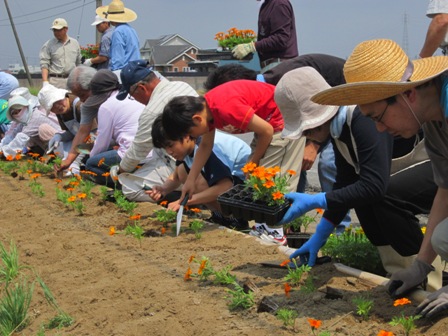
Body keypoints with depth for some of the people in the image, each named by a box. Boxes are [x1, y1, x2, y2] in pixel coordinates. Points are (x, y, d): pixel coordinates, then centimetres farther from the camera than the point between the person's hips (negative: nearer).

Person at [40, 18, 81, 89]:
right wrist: (45, 82, -16)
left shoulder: (75, 43, 14)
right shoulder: (48, 45, 2)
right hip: (55, 81, -4)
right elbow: (44, 64, -4)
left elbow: (78, 63, 19)